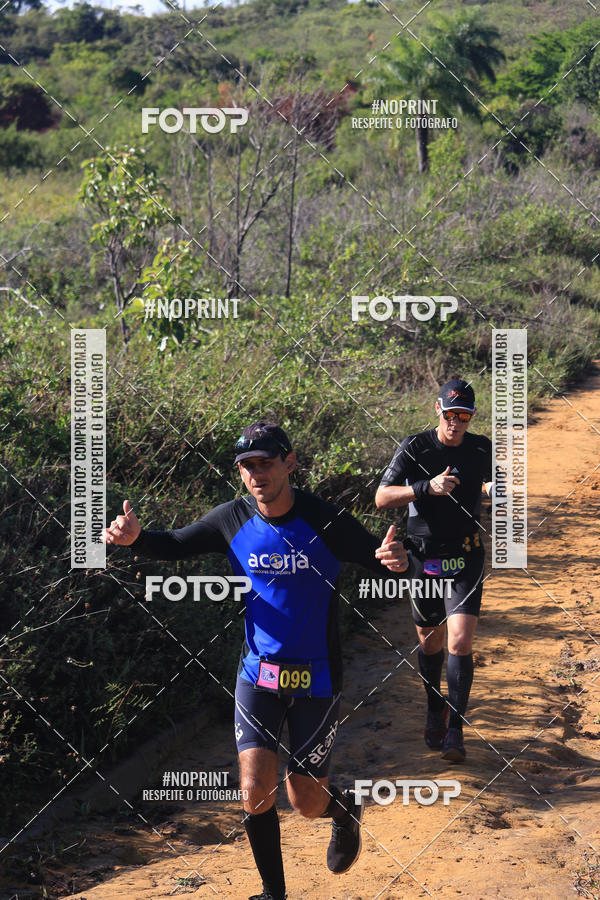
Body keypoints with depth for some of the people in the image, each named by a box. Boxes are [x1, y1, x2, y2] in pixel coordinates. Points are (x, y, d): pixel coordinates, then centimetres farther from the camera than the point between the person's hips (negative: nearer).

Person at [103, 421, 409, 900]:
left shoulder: (325, 521, -15)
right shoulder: (233, 519, -6)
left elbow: (380, 560, -12)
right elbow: (174, 545, 6)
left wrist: (393, 561, -37)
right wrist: (136, 536, -16)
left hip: (317, 679, -2)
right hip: (258, 674, 2)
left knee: (307, 802, 5)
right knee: (256, 793, -10)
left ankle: (347, 810, 41)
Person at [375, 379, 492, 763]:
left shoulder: (482, 449, -1)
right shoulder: (415, 447, -8)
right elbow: (382, 498, -14)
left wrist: (494, 489, -4)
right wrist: (428, 488, -28)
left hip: (466, 559, 0)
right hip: (424, 558, 0)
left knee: (460, 642, -13)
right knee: (430, 644, 13)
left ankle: (455, 728, -5)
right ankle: (435, 710, 38)